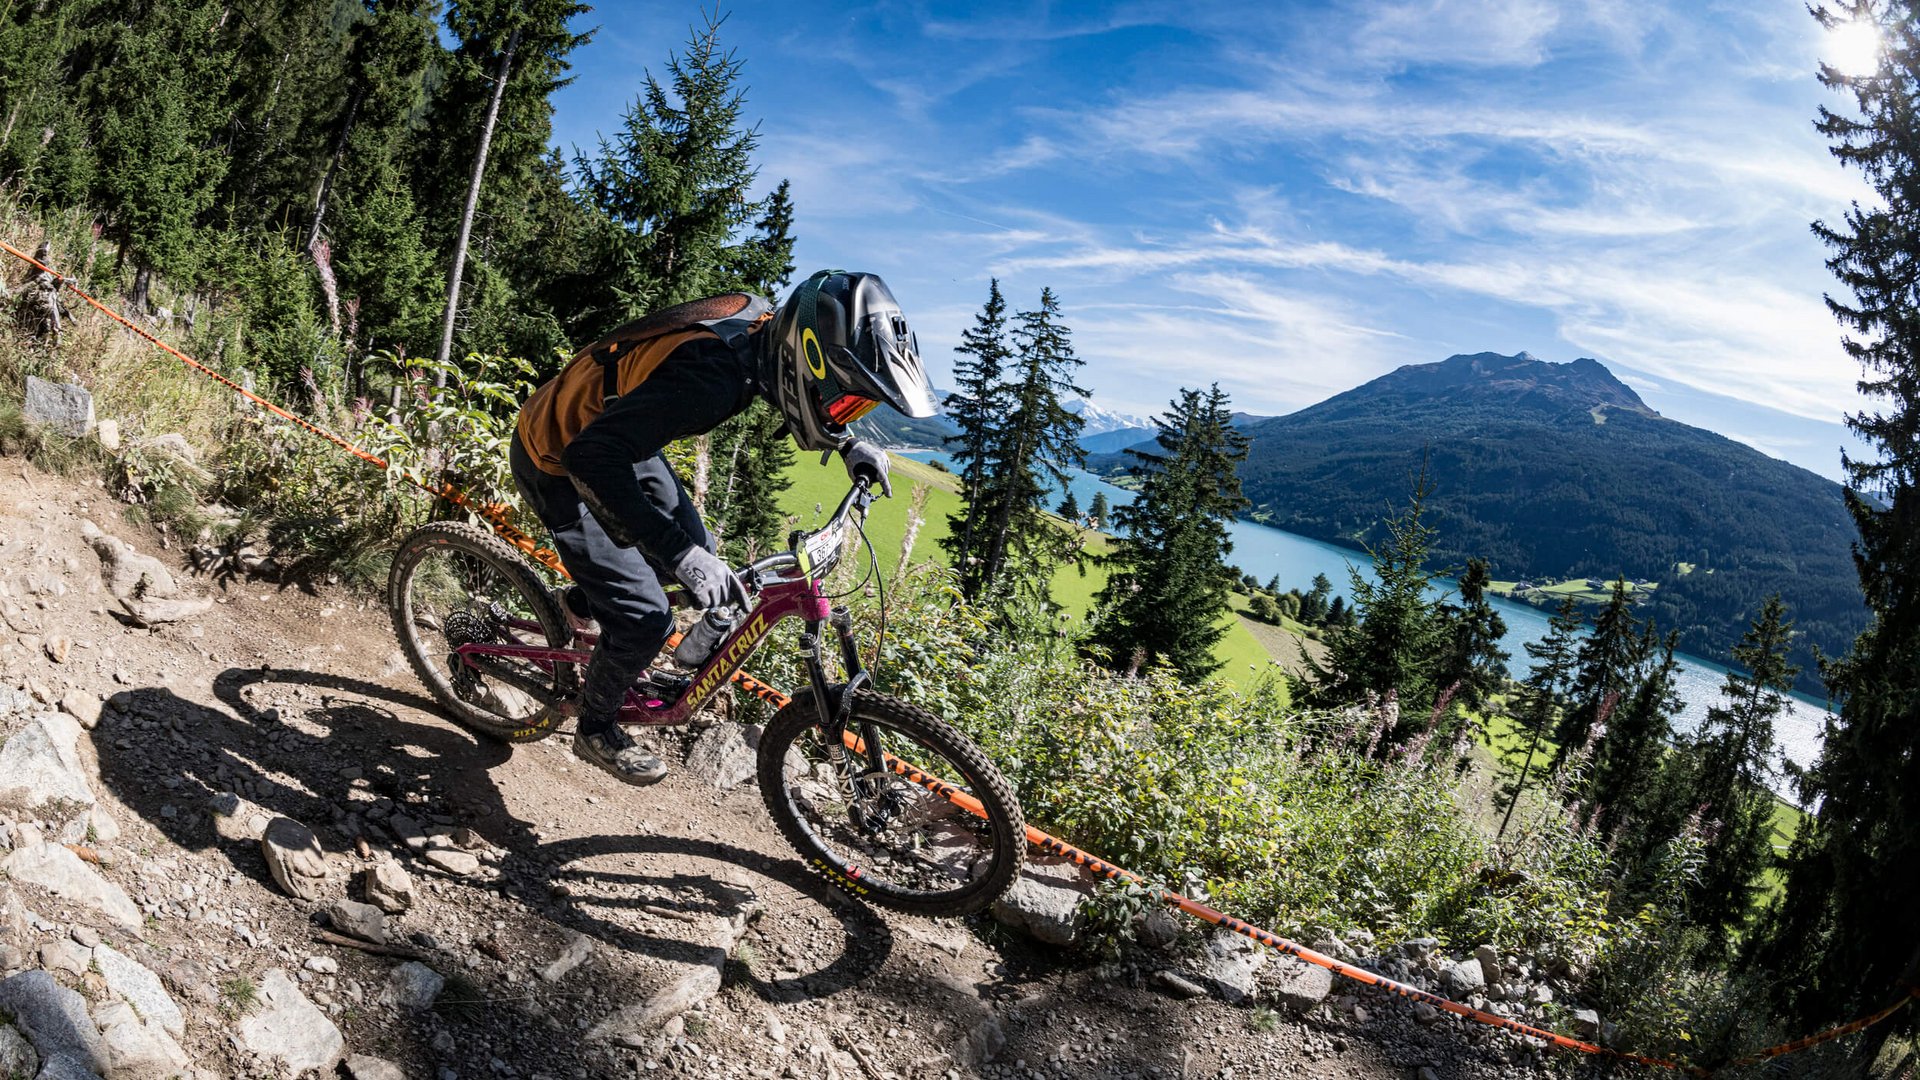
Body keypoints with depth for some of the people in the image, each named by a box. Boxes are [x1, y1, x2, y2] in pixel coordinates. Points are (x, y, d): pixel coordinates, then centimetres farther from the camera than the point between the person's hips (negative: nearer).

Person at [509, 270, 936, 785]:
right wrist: (680, 555, -47)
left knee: (695, 550, 13)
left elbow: (791, 396, 9)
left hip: (610, 432, 8)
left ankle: (588, 599, 36)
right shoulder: (710, 375, -40)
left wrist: (849, 443, -3)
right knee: (645, 620, -5)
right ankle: (596, 732, 22)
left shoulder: (760, 322, -14)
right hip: (559, 461, -8)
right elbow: (589, 457, -44)